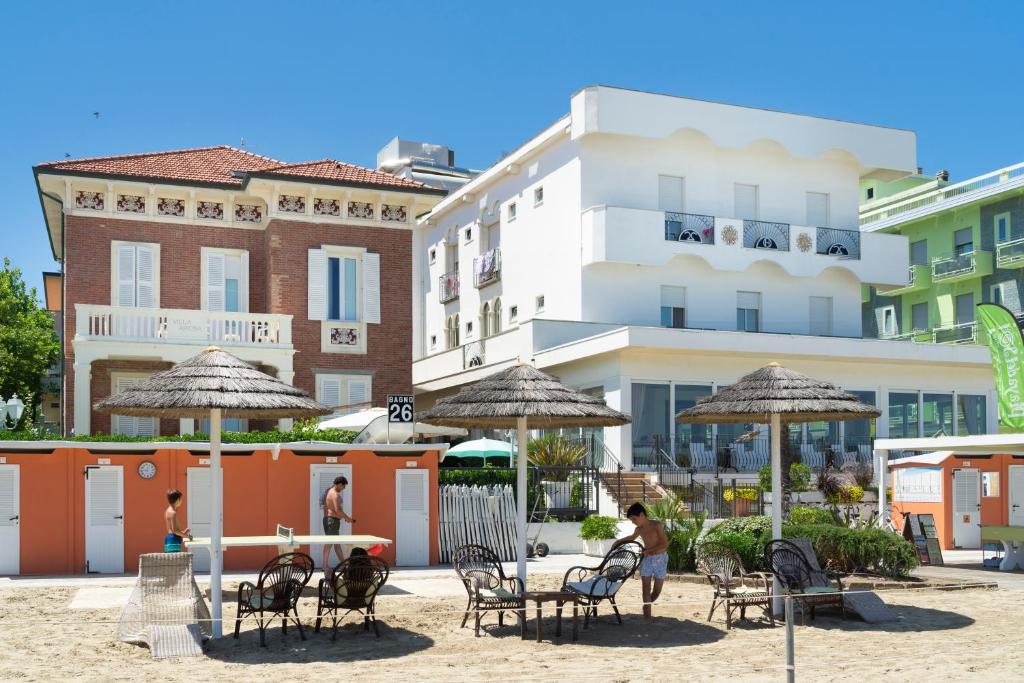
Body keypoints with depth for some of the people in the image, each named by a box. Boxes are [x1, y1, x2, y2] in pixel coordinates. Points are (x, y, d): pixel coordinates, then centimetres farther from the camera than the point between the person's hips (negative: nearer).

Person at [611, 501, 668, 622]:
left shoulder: (657, 525, -14)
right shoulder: (639, 529, 4)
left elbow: (665, 544, -20)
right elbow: (632, 537, 28)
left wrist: (648, 551, -21)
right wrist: (619, 541, 20)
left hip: (660, 559, -4)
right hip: (646, 559, 4)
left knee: (657, 590, 2)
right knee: (646, 588, -9)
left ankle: (647, 606, 27)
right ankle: (647, 614, -8)